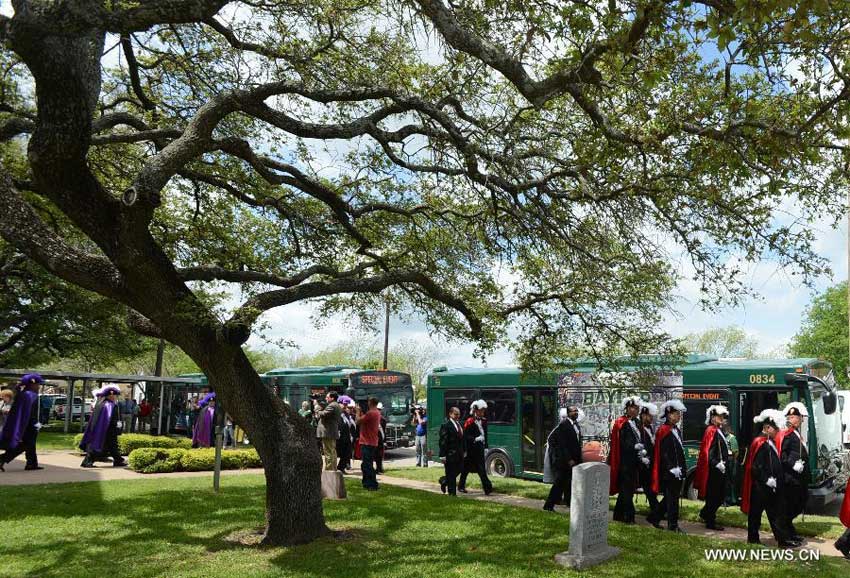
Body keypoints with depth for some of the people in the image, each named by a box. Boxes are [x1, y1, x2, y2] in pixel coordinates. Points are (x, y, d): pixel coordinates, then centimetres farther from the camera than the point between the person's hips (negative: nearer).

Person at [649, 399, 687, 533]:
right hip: (668, 471, -9)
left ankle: (655, 519, 24)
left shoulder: (677, 431, 15)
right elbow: (663, 452, -16)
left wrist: (684, 467, 15)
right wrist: (672, 468, -20)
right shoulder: (663, 431, -11)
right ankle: (673, 524, 4)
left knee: (671, 496, 13)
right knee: (671, 497, -4)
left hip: (678, 470, 9)